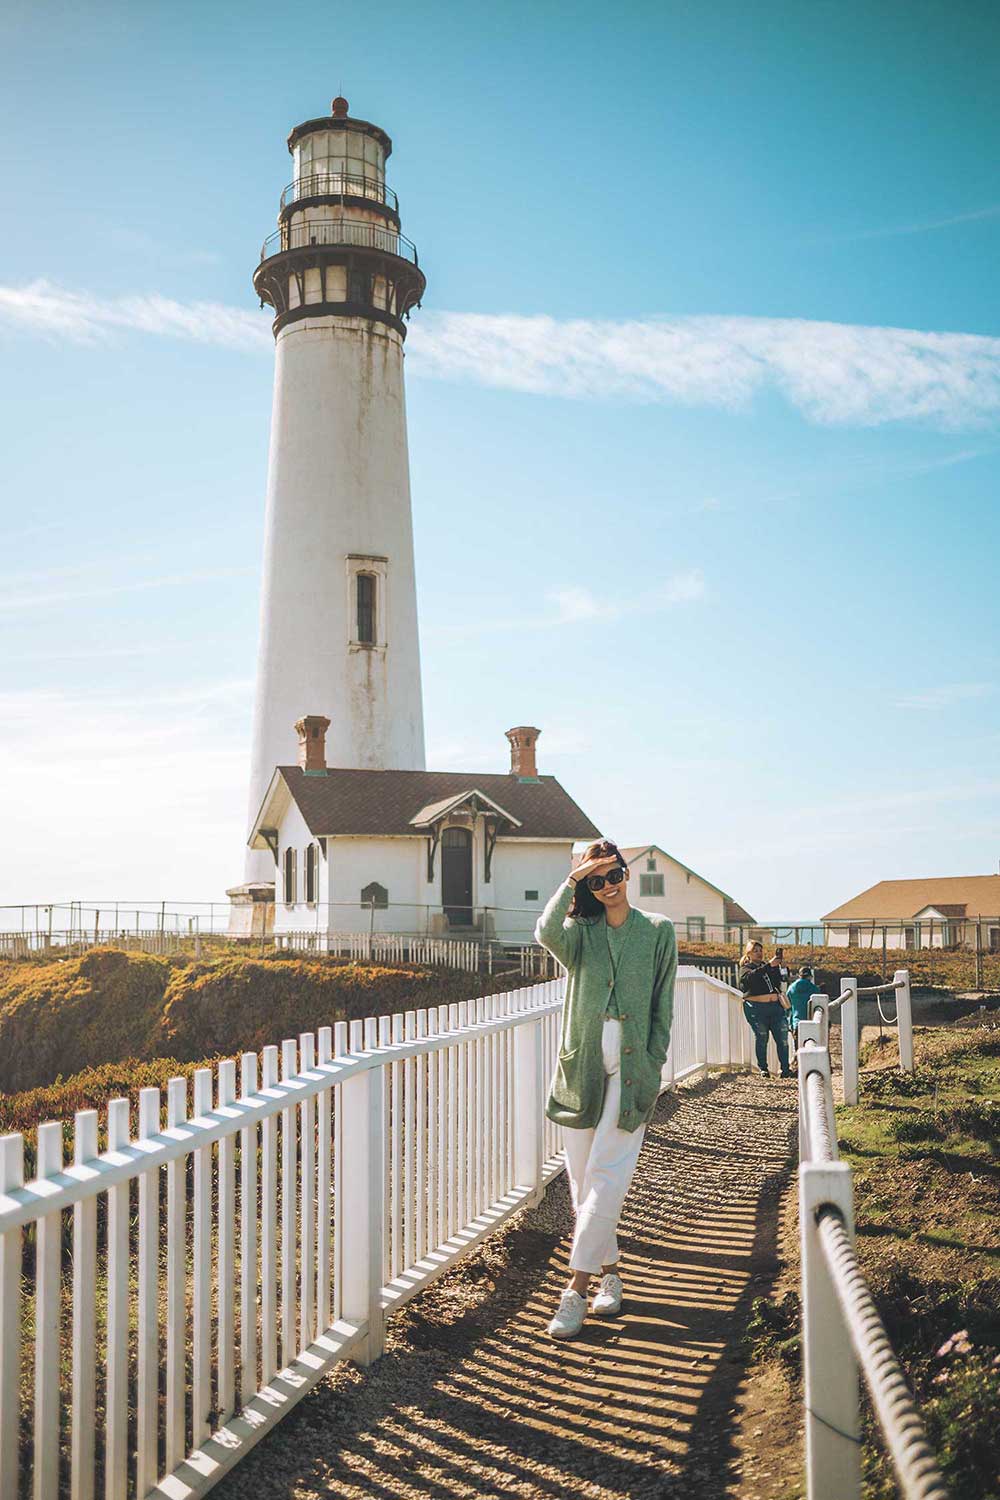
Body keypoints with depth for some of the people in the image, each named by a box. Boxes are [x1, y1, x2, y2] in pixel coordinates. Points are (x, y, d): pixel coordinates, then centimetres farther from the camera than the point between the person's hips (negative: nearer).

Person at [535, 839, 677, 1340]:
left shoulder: (658, 930, 5)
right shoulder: (581, 931, 7)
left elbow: (663, 1005, 6)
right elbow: (546, 933, -19)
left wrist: (653, 1066, -1)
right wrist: (572, 880, -18)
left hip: (631, 1069, -2)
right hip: (582, 1066, 2)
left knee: (606, 1178, -9)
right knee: (582, 1179, 6)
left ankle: (576, 1288, -7)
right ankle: (609, 1271, 22)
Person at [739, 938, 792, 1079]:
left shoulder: (766, 966, 20)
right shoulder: (746, 968, 4)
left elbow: (778, 982, 10)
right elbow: (751, 977, -20)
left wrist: (776, 967, -7)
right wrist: (770, 966, -30)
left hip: (775, 1006, 5)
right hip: (756, 1008, -4)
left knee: (782, 1038, -3)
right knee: (761, 1039, -3)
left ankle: (785, 1069, 1)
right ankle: (763, 1069, 9)